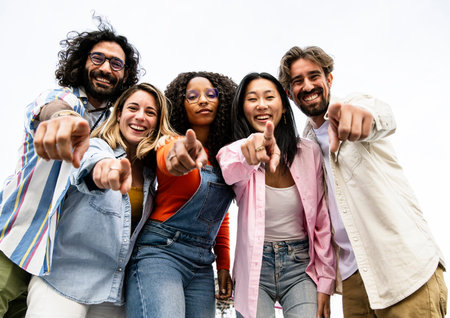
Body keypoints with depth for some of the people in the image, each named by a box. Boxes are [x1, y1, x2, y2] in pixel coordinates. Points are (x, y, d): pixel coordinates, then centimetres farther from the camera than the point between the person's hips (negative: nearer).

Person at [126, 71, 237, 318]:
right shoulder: (172, 142, -4)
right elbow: (166, 158, -31)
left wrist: (223, 265, 13)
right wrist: (179, 153, -54)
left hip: (202, 263, 6)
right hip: (160, 251, -6)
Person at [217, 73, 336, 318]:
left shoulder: (309, 153, -3)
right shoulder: (236, 152, -6)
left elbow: (322, 222, 1)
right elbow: (231, 170, -33)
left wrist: (325, 282, -1)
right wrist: (251, 151, -54)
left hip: (300, 264, 1)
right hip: (255, 268, 0)